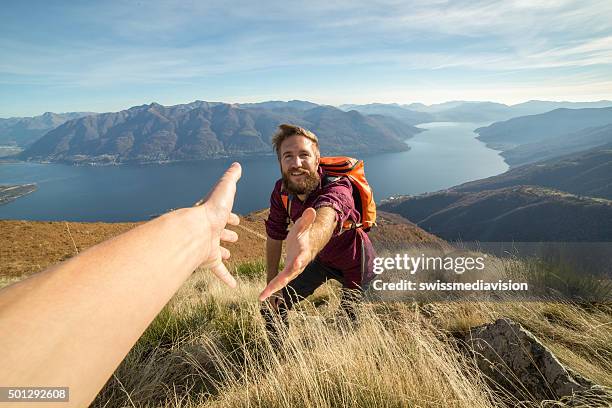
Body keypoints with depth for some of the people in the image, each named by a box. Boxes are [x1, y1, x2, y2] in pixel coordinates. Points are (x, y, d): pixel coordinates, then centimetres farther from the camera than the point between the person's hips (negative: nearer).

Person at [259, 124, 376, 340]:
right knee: (272, 308, 4)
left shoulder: (337, 187, -39)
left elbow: (326, 217, -63)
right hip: (320, 258, 5)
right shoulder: (281, 190, -20)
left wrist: (308, 246, -86)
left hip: (354, 262, -4)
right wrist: (271, 285, -9)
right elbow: (274, 236, -9)